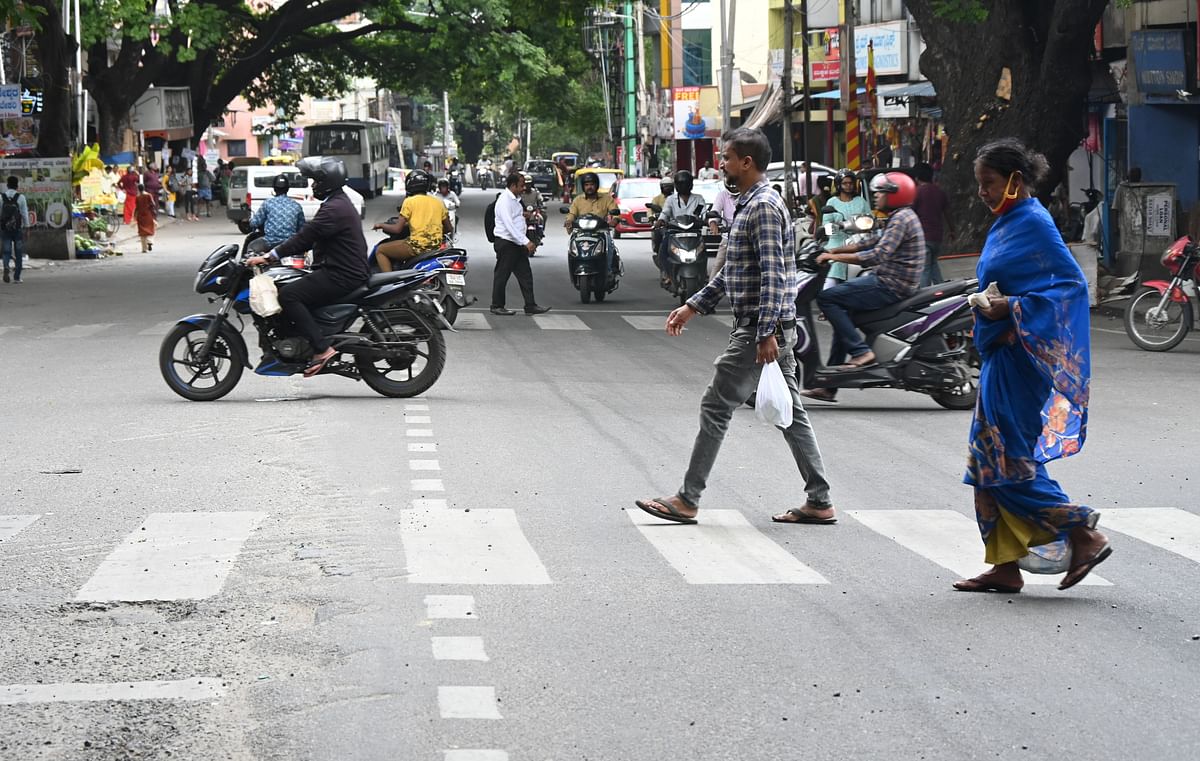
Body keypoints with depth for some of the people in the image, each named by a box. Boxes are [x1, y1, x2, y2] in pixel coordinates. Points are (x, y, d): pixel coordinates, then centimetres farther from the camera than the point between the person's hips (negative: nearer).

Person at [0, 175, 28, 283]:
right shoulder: (21, 197, -6)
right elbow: (25, 214, -6)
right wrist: (26, 227, 2)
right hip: (18, 229, -1)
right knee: (19, 254, 10)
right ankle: (17, 277, 11)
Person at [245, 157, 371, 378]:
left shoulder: (334, 209, -15)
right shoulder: (340, 203, 19)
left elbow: (304, 237, -21)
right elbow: (309, 239, 22)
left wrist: (269, 256, -19)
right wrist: (273, 254, 16)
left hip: (342, 276, -11)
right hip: (346, 271, 11)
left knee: (288, 295, -19)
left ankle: (322, 348, -24)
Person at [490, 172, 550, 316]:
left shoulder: (515, 199, 15)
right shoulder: (504, 201, -16)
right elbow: (509, 225, -24)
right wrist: (526, 242, -27)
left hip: (516, 244, 10)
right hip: (506, 243, -10)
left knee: (525, 274, 6)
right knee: (502, 275, 0)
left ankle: (530, 305, 8)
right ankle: (497, 306, 9)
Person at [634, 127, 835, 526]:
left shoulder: (763, 207, -15)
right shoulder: (749, 204, 18)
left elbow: (773, 275, -22)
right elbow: (733, 270, 25)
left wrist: (766, 334, -25)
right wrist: (693, 306, 23)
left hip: (760, 328, -10)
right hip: (770, 327, 10)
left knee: (716, 406, -4)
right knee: (788, 410, 9)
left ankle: (687, 500, 1)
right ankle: (819, 502, 10)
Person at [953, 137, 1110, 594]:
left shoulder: (1033, 223, -13)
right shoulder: (1006, 225, 16)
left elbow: (1073, 281, -18)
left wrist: (1014, 308, -21)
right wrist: (985, 307, 10)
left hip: (1018, 355, -10)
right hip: (1000, 355, 10)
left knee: (1008, 461, -9)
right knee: (989, 461, 8)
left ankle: (1084, 536, -2)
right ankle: (1005, 567, 12)